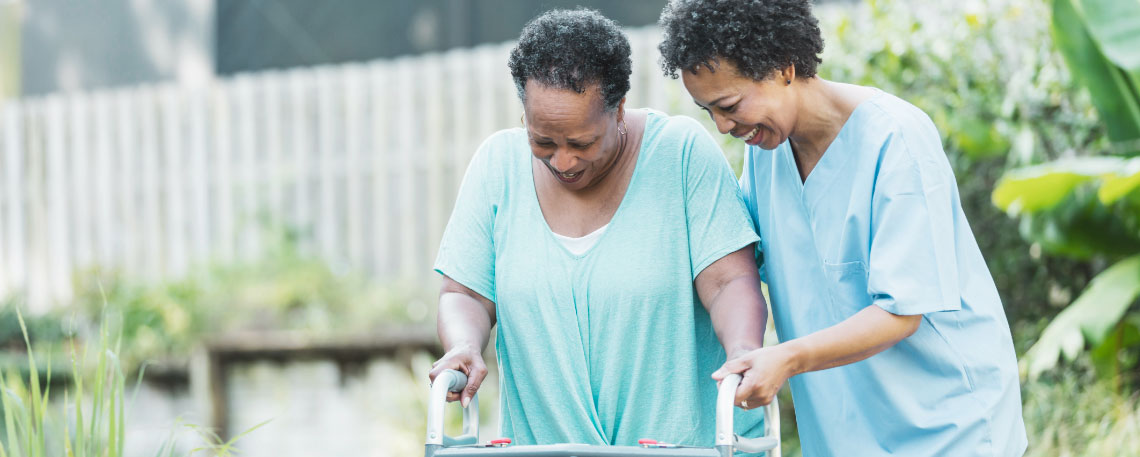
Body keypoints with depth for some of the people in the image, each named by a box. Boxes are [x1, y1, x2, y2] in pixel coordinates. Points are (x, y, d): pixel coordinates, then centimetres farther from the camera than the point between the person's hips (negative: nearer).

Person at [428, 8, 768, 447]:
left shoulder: (683, 152, -5)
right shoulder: (498, 164, 4)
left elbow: (730, 283, -9)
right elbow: (465, 295, 5)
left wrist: (744, 351, -29)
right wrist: (464, 346, -16)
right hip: (543, 441, 3)